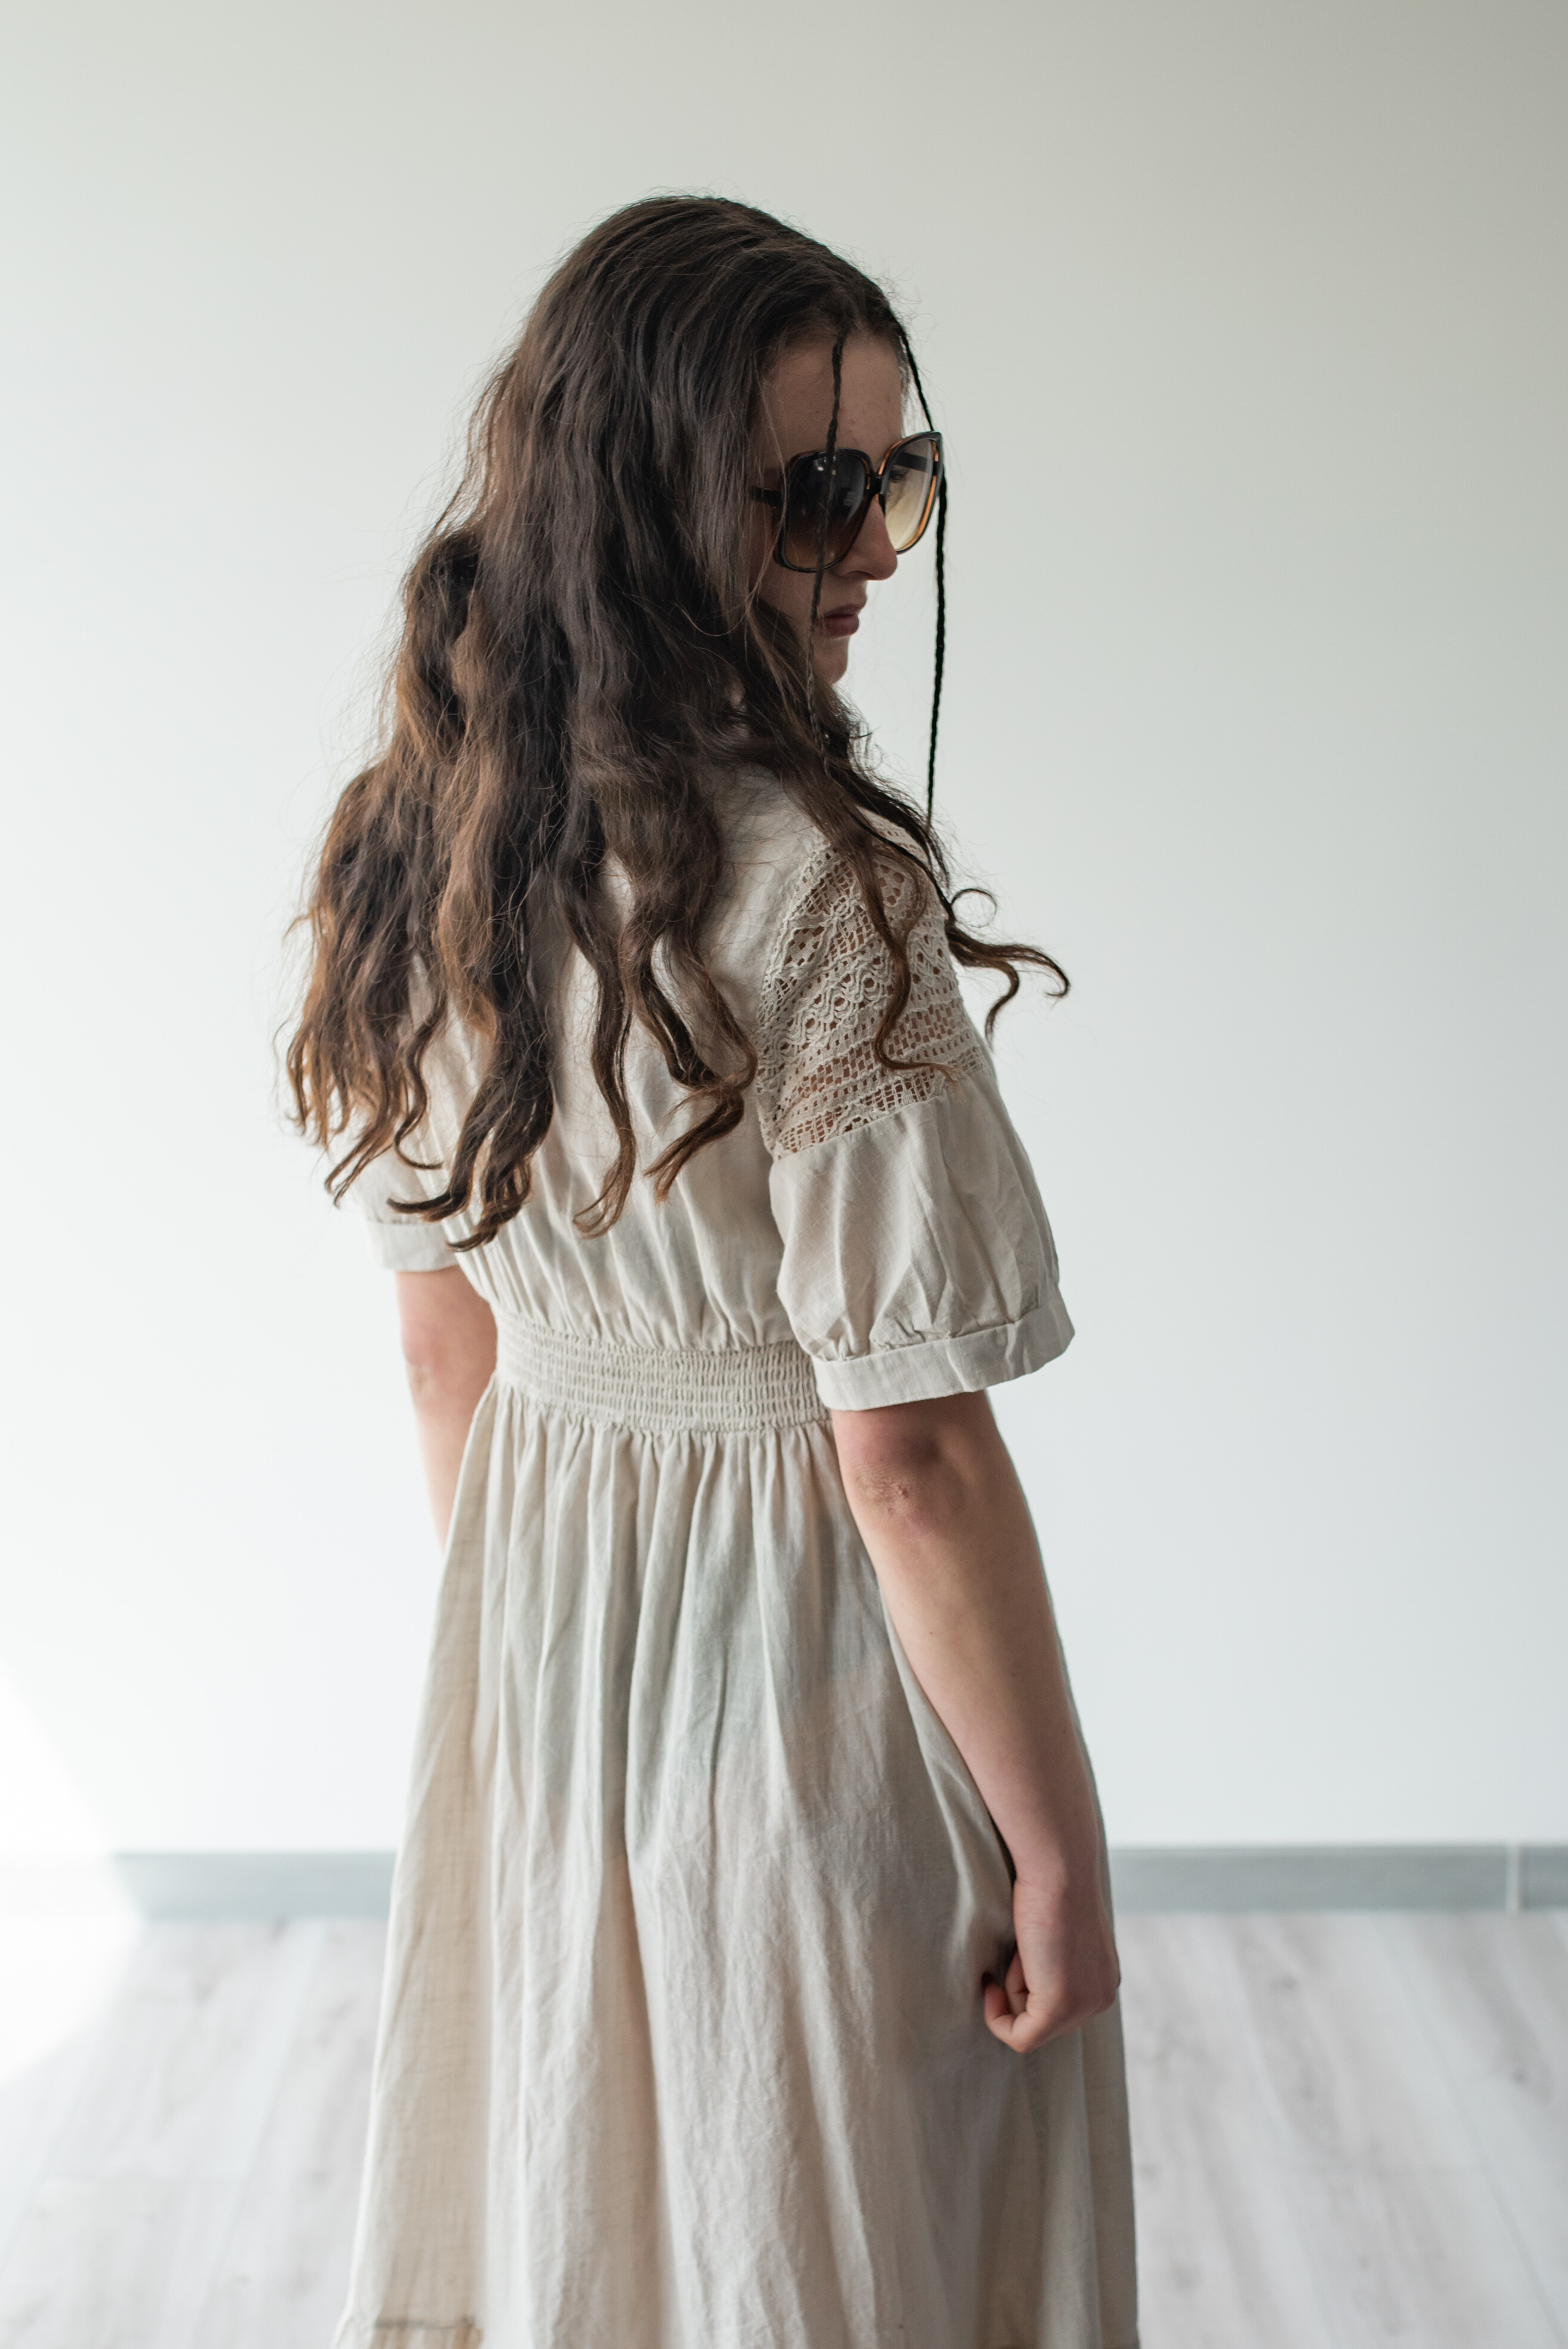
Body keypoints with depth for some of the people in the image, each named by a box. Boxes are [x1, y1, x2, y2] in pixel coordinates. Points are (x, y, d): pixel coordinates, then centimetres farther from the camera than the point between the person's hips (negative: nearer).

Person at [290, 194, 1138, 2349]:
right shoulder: (820, 892, -27)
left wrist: (522, 1614, 19)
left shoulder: (421, 849, -3)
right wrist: (1059, 1847, -14)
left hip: (526, 1656, 7)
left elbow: (446, 1339, 6)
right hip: (805, 1666, -6)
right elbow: (912, 1457, -24)